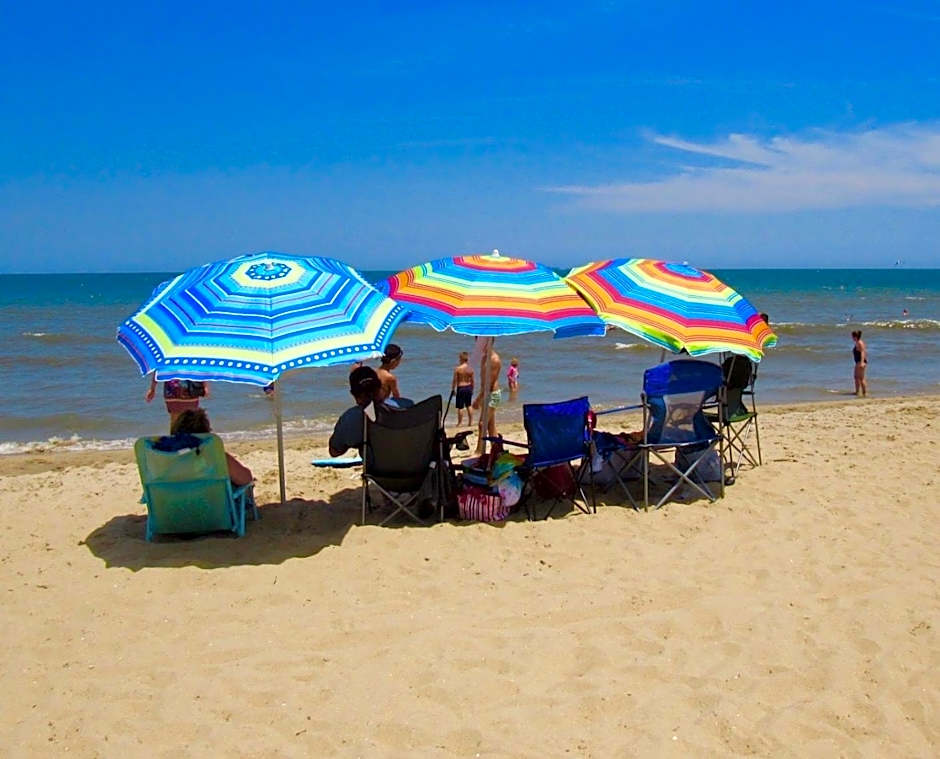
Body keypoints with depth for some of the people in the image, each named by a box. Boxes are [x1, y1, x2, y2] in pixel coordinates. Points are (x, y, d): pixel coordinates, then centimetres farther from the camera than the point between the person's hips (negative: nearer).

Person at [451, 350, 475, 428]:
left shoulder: (457, 368, -14)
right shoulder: (470, 368, -3)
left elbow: (455, 380, -9)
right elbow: (472, 380, 4)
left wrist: (453, 389, 2)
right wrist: (472, 389, 17)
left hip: (461, 388, -4)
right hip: (469, 387, 4)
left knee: (460, 407, 4)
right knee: (469, 405, 16)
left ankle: (459, 423, 11)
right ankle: (471, 422, 19)